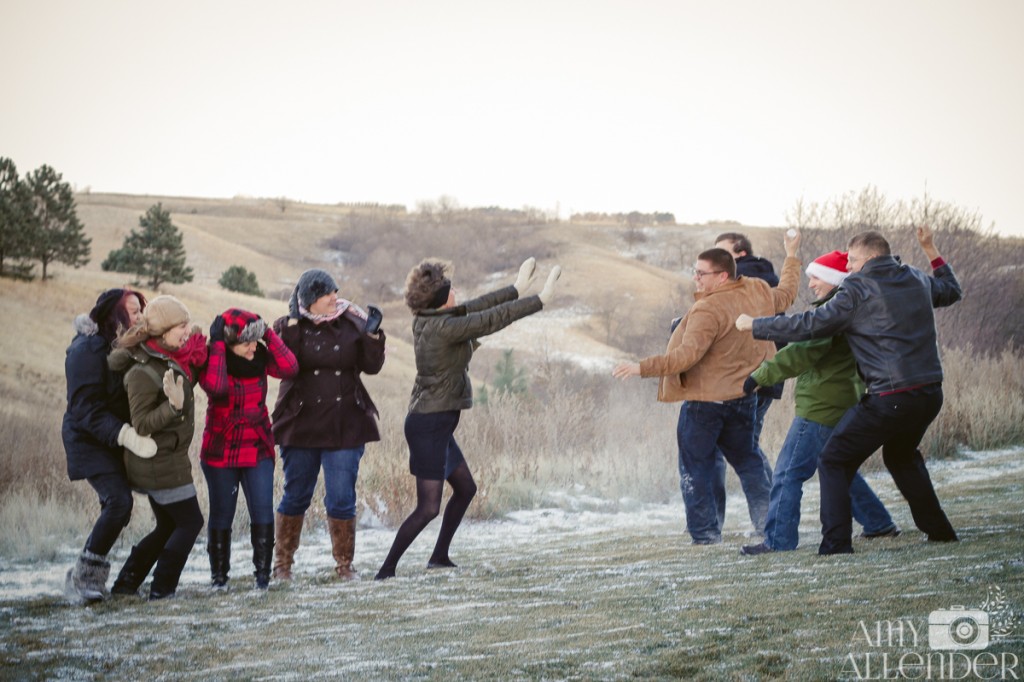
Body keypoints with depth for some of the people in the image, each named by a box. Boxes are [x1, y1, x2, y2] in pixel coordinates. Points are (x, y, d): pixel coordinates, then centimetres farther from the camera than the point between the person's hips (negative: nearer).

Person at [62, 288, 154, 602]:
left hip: (115, 442, 9)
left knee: (116, 505, 7)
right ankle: (82, 576, -12)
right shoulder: (88, 351, -18)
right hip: (90, 442, -9)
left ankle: (93, 576, 16)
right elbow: (86, 409, -24)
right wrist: (126, 436, -35)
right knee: (119, 500, -20)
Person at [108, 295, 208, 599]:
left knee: (168, 526, 17)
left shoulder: (171, 358, 2)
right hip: (159, 463, -9)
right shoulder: (142, 372, -23)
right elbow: (141, 425, -22)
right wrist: (173, 405, -36)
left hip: (161, 462, 9)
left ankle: (126, 583, 21)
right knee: (190, 522, 0)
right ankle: (162, 589, 5)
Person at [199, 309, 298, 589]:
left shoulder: (260, 356, -2)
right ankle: (218, 575, 19)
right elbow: (216, 387, -34)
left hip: (258, 449, 2)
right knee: (221, 514, 6)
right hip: (221, 451, -2)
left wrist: (268, 334, -18)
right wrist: (217, 344, -28)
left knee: (263, 512, -7)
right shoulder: (210, 360, -12)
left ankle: (263, 573, 1)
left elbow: (290, 368, -19)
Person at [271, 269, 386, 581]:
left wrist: (372, 335, -14)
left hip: (344, 427, 1)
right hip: (300, 425, -1)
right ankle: (282, 564, 23)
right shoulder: (288, 327, -1)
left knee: (342, 500, -2)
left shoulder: (351, 324, 3)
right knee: (295, 498, 9)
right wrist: (293, 325, -23)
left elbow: (371, 366, 0)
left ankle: (344, 565, 13)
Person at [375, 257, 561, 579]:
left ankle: (440, 556, 31)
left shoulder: (427, 321, 4)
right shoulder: (443, 327, -21)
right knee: (428, 508, -10)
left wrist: (515, 289, 21)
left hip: (437, 423, 10)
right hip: (430, 424, -10)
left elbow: (474, 308, 15)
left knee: (465, 488, 23)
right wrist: (540, 299, -9)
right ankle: (386, 570, -8)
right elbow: (493, 319, -17)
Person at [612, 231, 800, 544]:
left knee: (695, 466, 3)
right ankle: (767, 521, 21)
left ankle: (705, 534, 1)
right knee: (746, 459, 23)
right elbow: (785, 294, 23)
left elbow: (687, 356, -31)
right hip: (743, 397, 8)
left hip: (705, 399, -8)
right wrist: (791, 257, 39)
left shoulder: (708, 310, -24)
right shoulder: (758, 293, 1)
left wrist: (642, 368, -32)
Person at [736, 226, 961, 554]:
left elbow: (808, 325, -9)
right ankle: (938, 529, 32)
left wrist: (754, 324, 2)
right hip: (930, 394, 8)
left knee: (834, 463, 3)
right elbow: (951, 290, 34)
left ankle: (836, 544, -7)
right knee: (901, 455, 33)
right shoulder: (918, 281, 12)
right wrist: (931, 250, 41)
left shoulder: (858, 291, -7)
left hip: (889, 399, -8)